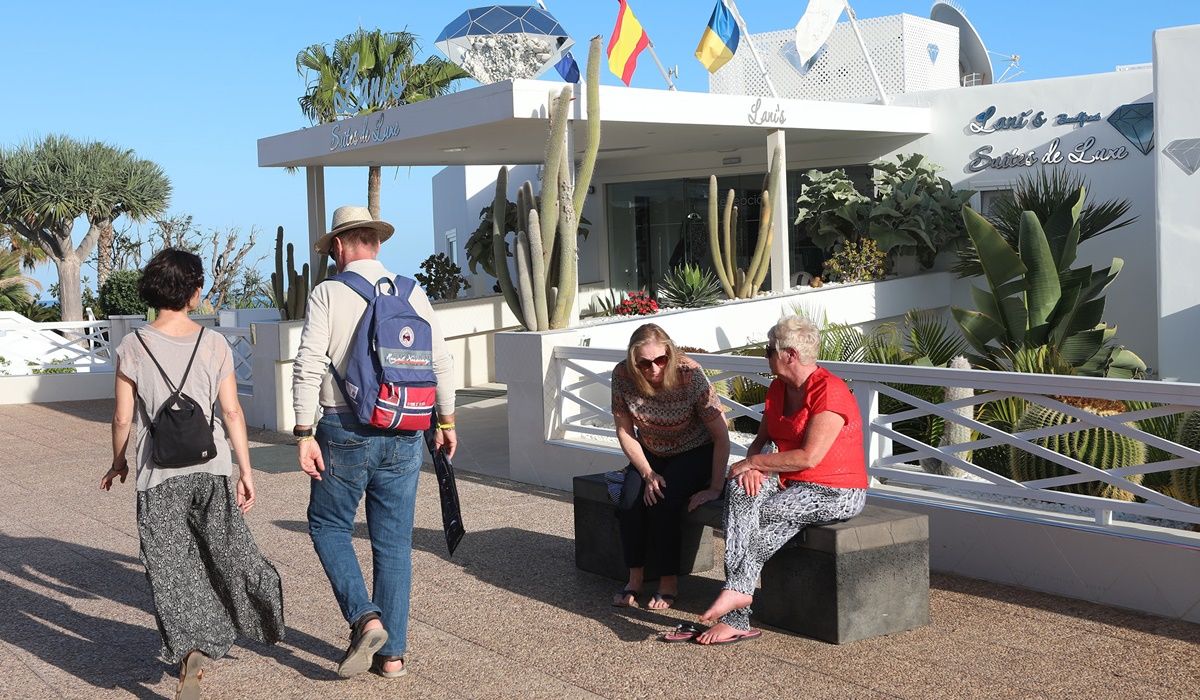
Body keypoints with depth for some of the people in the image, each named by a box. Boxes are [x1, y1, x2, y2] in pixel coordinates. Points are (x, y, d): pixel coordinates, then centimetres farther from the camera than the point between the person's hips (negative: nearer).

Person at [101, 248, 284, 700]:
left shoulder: (133, 347, -4)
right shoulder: (214, 344, -2)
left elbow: (123, 417, 0)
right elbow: (232, 412, -2)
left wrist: (118, 463, 17)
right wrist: (245, 471, 5)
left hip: (160, 474, -1)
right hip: (212, 467, 1)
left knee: (169, 567, 4)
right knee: (228, 547, 19)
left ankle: (188, 650, -8)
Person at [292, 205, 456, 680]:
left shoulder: (328, 293, -5)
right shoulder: (412, 293, 5)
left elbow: (308, 366, -12)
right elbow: (441, 361, 6)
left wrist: (304, 432, -9)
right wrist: (446, 421, 17)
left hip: (345, 431, -3)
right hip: (404, 433, 4)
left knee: (328, 525, 15)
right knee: (394, 542, 10)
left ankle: (364, 618, -2)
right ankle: (392, 653, 15)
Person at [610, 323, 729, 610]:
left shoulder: (689, 375, -28)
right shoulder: (622, 375, -17)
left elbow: (721, 436, -23)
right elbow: (625, 432, -7)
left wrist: (715, 489, -24)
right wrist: (647, 474, -16)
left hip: (694, 454, -3)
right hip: (650, 454, 4)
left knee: (664, 501, -28)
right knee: (631, 497, -23)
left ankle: (669, 581, -12)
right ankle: (635, 577, -8)